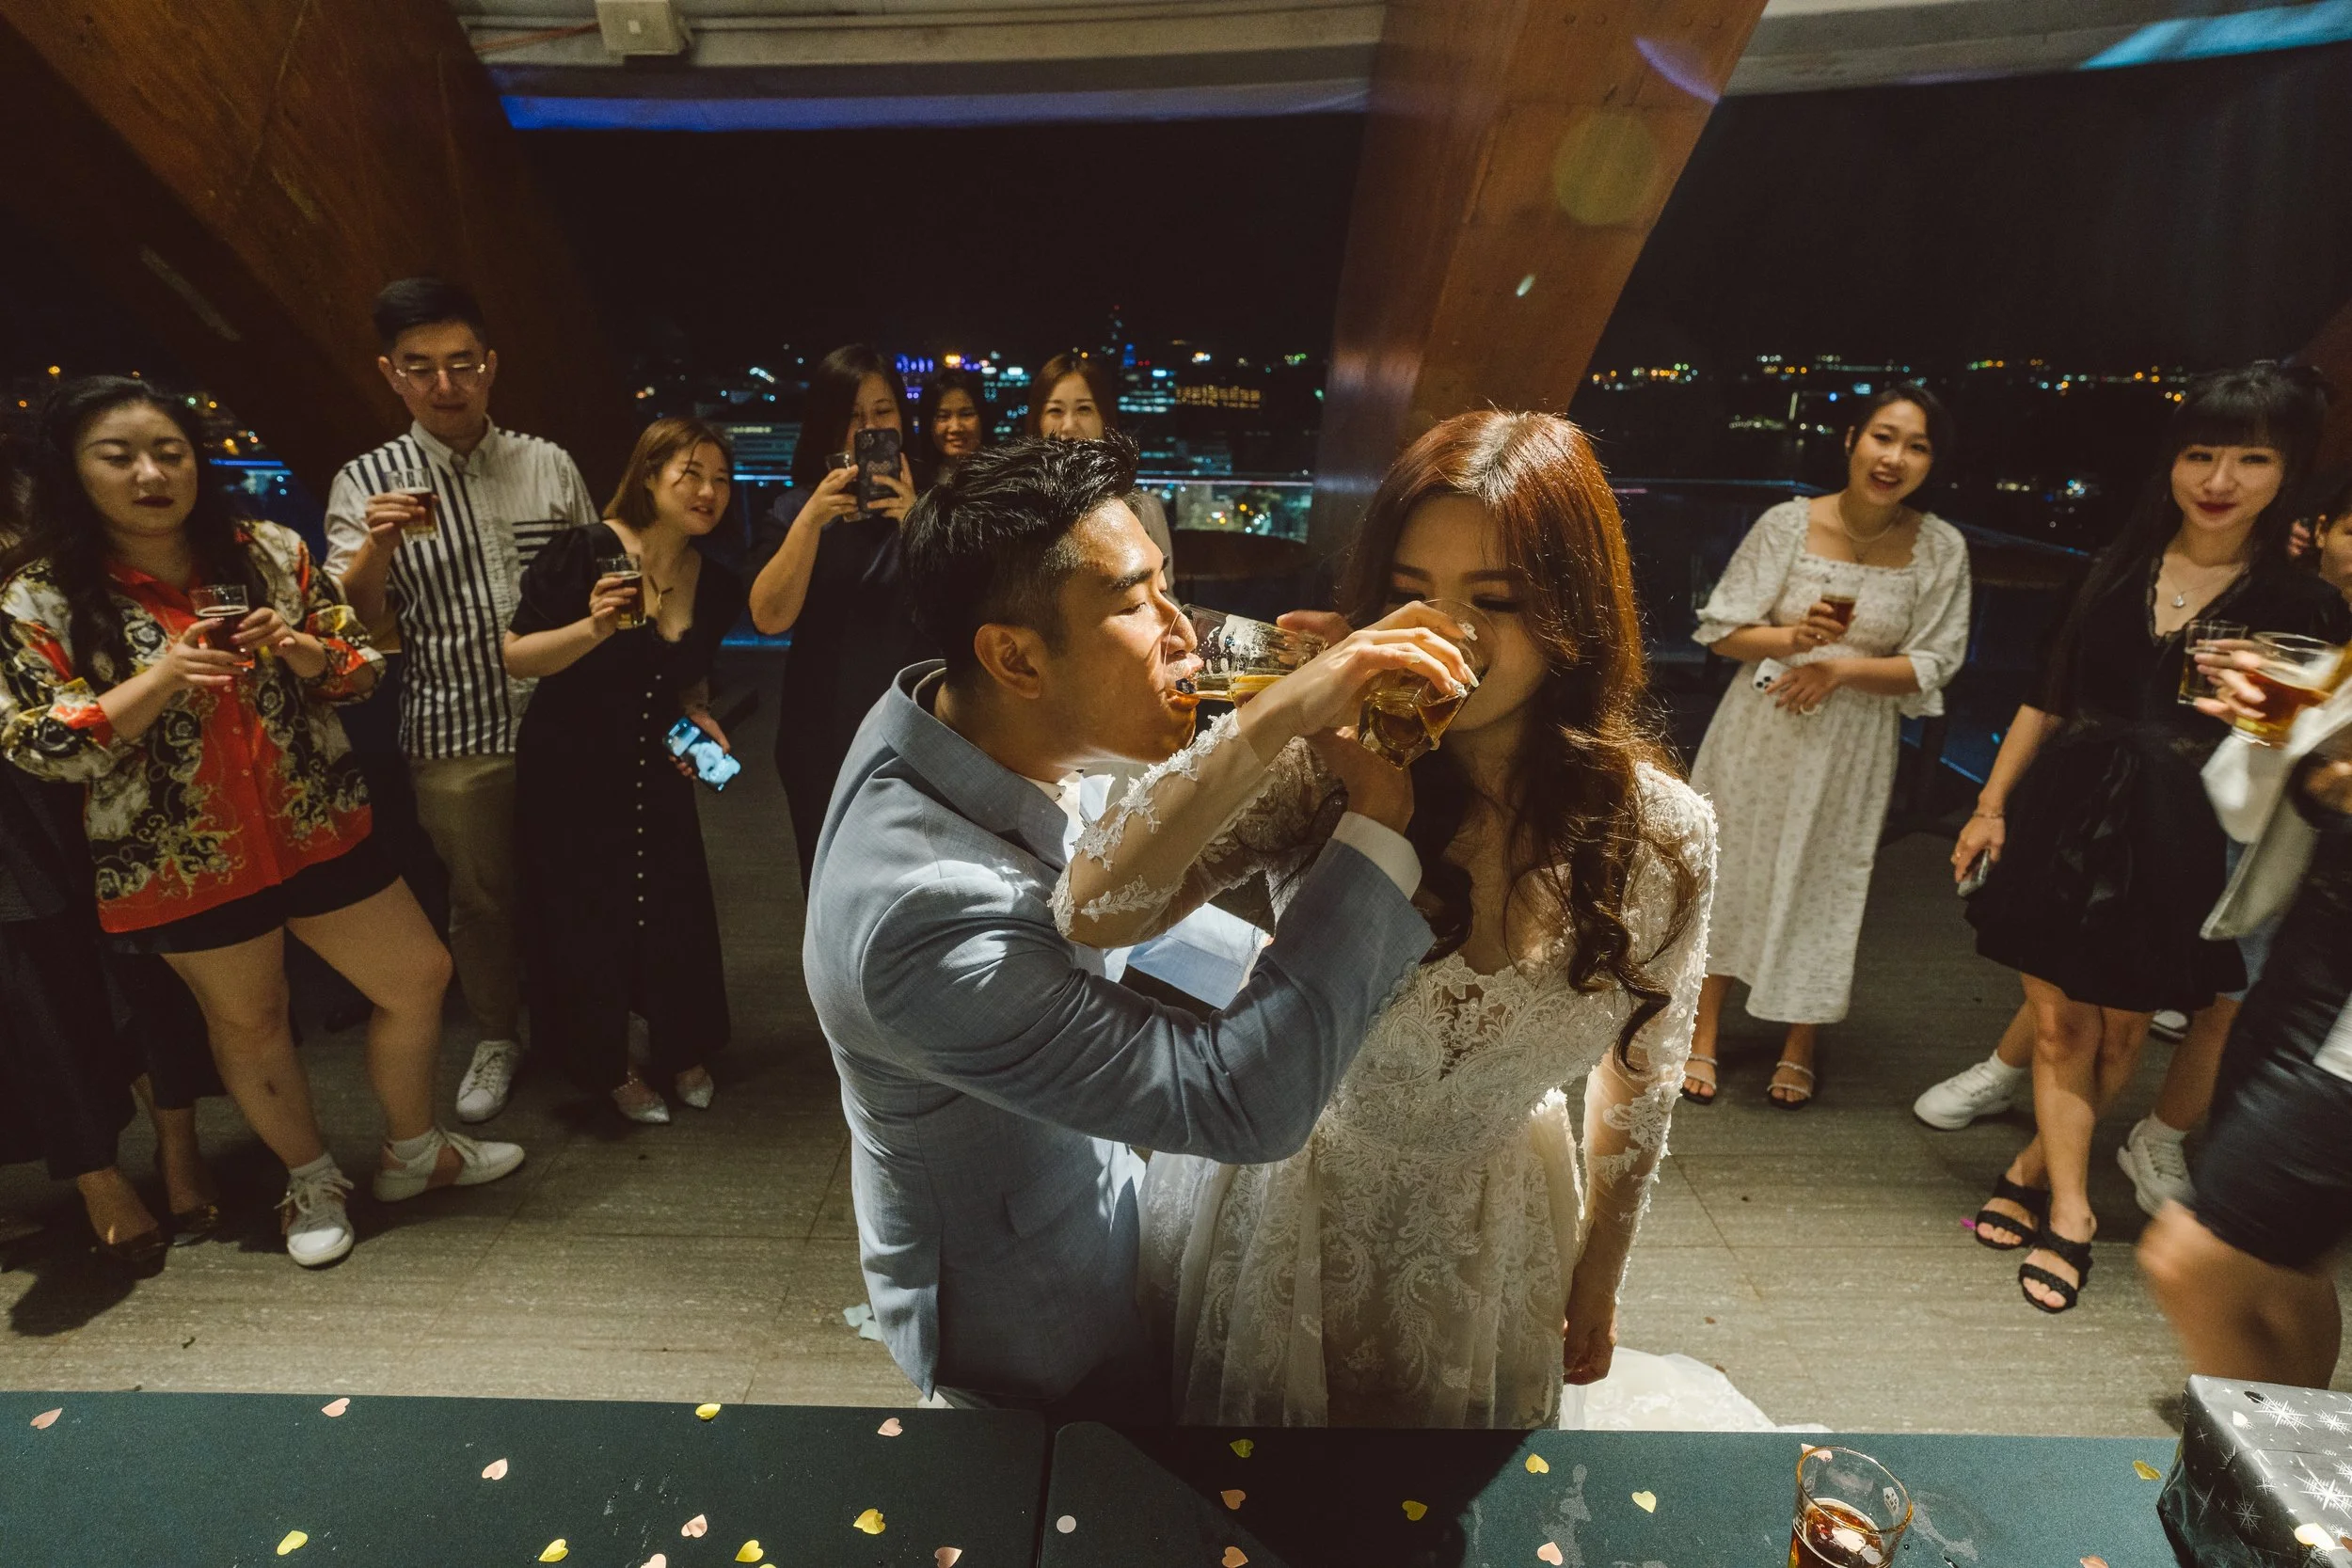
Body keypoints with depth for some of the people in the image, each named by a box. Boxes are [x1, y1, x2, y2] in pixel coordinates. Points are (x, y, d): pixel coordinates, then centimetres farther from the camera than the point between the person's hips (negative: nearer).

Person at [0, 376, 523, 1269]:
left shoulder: (268, 552, -1)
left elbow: (360, 666, 4)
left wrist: (302, 650, -18)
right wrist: (161, 677, -24)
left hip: (316, 828, 3)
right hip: (181, 862, -2)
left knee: (419, 977, 7)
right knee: (248, 1024, 13)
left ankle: (412, 1152, 30)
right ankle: (310, 1179, 36)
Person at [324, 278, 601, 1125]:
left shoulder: (550, 465, 3)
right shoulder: (366, 482, 1)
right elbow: (349, 618, -4)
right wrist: (377, 546, -24)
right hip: (455, 737, 0)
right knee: (480, 896, 12)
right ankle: (497, 1038, 33)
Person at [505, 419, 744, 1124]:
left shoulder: (717, 584, -1)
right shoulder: (584, 553, -17)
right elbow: (516, 657, -16)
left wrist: (699, 717, -4)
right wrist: (594, 628, -31)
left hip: (656, 773, 4)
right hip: (569, 775, -4)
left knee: (676, 913, 6)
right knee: (585, 925, 7)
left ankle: (684, 1053, 31)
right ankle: (610, 1067, 31)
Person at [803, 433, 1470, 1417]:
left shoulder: (955, 720, -15)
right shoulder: (924, 915, -42)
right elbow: (1245, 1103, -39)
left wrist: (1265, 729, -25)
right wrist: (1382, 809, -34)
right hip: (1033, 1347, -7)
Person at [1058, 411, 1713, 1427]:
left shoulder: (1663, 835, -18)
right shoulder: (1326, 767, -25)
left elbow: (1637, 1082, -2)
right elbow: (1093, 913, -37)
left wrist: (1597, 1285, 9)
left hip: (1483, 1236, 2)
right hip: (1277, 1199, -1)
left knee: (1451, 1408, 27)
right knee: (1255, 1404, 25)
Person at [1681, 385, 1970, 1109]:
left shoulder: (1941, 549, -6)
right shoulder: (1788, 523, -9)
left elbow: (1931, 667, -4)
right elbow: (1721, 629, -5)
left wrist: (1842, 668, -19)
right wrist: (1792, 637, -23)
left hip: (1853, 745, 1)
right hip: (1762, 730, 0)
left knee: (1824, 886, 10)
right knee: (1730, 872, 8)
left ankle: (1801, 1046, 32)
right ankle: (1704, 1034, 25)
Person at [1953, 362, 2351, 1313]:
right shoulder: (2117, 569, 7)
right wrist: (1991, 805, 7)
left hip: (2179, 842, -2)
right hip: (2068, 817, 2)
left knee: (2122, 1029, 8)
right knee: (2060, 1019, 2)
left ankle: (2034, 1170, 28)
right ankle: (2068, 1210, 12)